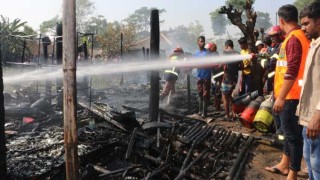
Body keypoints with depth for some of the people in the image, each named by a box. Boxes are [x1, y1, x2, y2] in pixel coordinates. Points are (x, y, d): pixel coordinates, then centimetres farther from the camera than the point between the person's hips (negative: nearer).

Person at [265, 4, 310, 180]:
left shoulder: (294, 38, -17)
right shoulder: (297, 37, 13)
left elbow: (292, 71, -24)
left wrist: (281, 97, -23)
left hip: (291, 96, -10)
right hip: (290, 95, 10)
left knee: (293, 134, -2)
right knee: (289, 131, 18)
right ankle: (284, 164, 32)